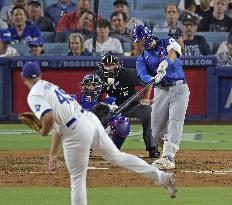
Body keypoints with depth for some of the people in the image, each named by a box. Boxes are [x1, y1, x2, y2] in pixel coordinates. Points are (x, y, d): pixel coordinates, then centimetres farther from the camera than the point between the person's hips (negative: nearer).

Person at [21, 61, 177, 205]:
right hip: (91, 119, 8)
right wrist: (53, 154, 30)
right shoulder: (51, 87, 26)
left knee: (77, 179, 5)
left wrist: (43, 132, 2)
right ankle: (162, 177, 18)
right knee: (117, 156, 19)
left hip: (77, 132, -8)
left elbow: (49, 118, -21)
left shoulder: (34, 96, -2)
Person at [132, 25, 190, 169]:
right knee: (157, 132, -1)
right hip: (161, 91, 4)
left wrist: (165, 63, -39)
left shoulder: (166, 42, 6)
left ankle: (168, 158, -29)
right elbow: (143, 76, -9)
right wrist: (153, 79, -33)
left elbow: (173, 52, -18)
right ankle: (170, 150, 25)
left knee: (175, 121, -19)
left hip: (180, 88, -4)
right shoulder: (142, 59, 11)